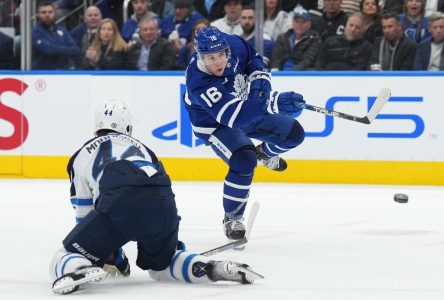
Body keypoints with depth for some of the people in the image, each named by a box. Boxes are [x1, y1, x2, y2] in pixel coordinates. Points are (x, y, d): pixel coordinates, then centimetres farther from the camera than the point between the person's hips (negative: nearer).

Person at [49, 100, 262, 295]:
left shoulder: (81, 155, 31)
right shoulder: (140, 148, 39)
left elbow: (84, 212, 32)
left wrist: (112, 252, 44)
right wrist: (173, 244, 53)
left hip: (117, 205, -4)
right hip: (162, 204, 4)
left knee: (64, 260, 6)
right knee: (160, 264, 31)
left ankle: (80, 270, -30)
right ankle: (212, 268, 5)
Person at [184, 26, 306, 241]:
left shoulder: (234, 44, -23)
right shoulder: (198, 82, -40)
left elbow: (253, 58, 3)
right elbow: (234, 115, -49)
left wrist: (259, 79, -17)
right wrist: (274, 102, -58)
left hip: (249, 109, 6)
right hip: (215, 125, -6)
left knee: (293, 133, 1)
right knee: (244, 161, -29)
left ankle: (265, 154, 37)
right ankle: (232, 219, -8)